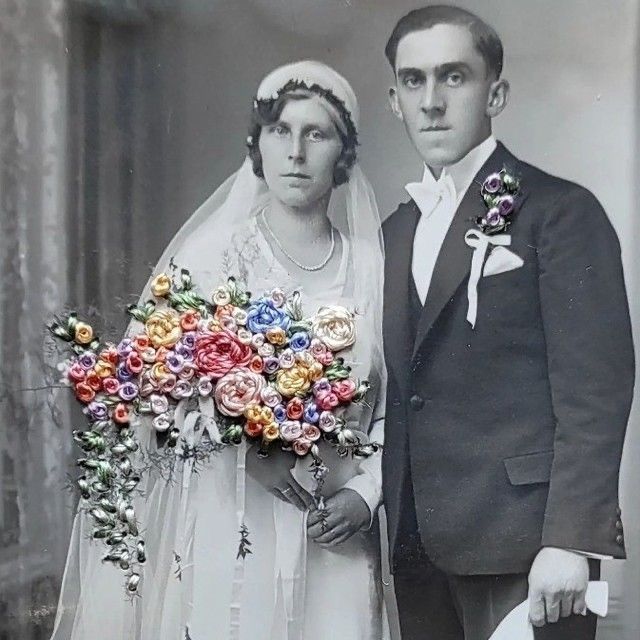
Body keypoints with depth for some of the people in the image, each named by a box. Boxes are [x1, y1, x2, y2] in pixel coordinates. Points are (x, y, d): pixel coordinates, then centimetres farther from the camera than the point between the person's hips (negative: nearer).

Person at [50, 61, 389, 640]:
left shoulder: (372, 266, 4)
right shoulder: (208, 254, -1)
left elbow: (395, 406, 6)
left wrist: (365, 494, -7)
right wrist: (248, 446, -17)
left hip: (332, 542, 2)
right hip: (224, 531, -1)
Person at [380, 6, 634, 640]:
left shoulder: (560, 211, -5)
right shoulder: (395, 231, 15)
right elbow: (400, 390, 14)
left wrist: (570, 540, -18)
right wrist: (378, 511, 6)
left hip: (522, 543, -6)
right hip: (417, 544, 6)